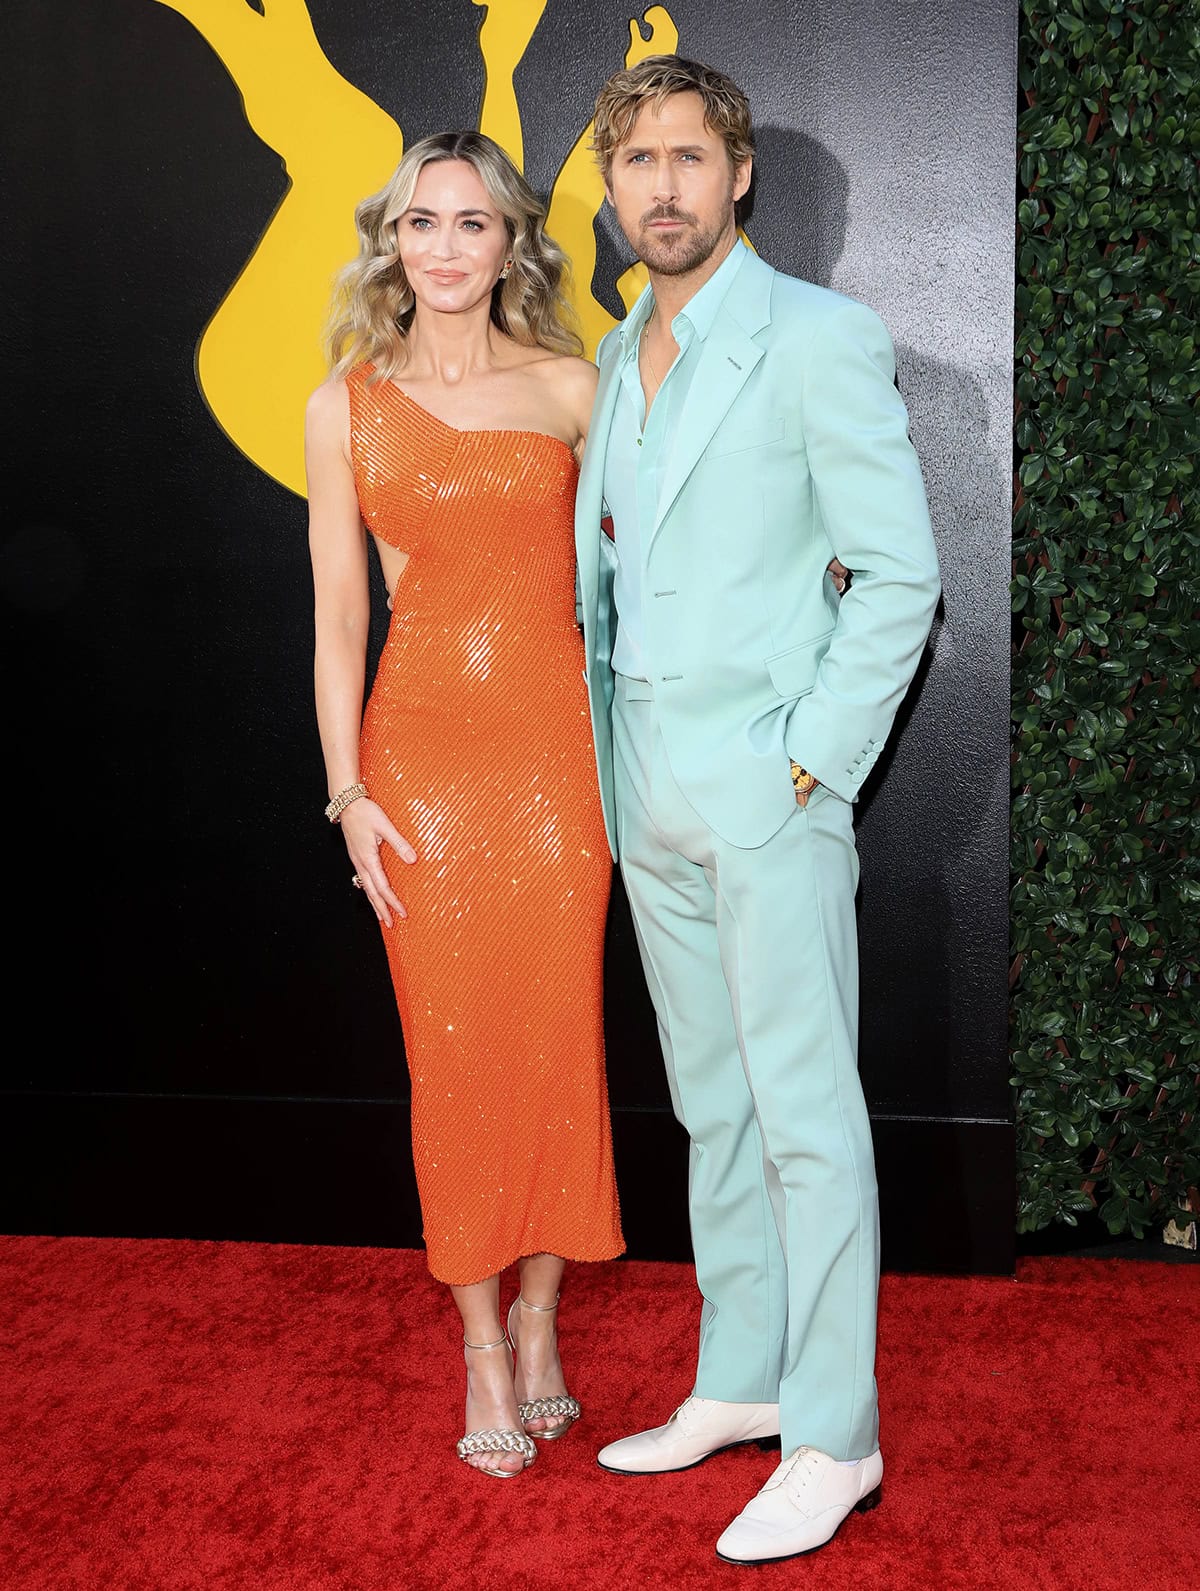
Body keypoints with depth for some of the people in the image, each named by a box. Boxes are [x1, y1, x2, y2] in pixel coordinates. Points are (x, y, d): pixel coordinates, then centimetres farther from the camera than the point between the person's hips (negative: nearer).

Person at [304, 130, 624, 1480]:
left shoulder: (568, 386, 6)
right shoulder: (346, 406, 5)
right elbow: (337, 609, 4)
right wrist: (346, 789, -1)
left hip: (556, 738, 1)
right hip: (423, 745, 0)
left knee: (556, 1036, 3)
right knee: (452, 1045, 2)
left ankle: (539, 1323, 21)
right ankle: (483, 1351, 15)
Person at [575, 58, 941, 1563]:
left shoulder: (820, 338, -8)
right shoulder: (620, 358, 14)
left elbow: (900, 572, -10)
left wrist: (811, 763, -14)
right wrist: (610, 767, 12)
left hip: (767, 790, -7)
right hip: (648, 797, 7)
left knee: (807, 1114, -2)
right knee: (711, 1107, 14)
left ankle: (833, 1436, 9)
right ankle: (740, 1382, 27)